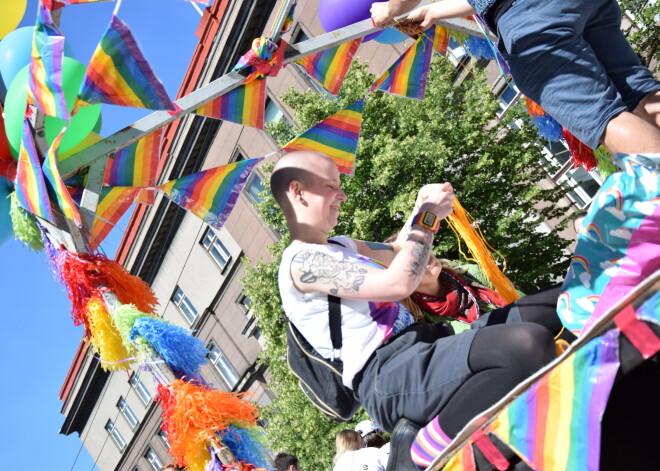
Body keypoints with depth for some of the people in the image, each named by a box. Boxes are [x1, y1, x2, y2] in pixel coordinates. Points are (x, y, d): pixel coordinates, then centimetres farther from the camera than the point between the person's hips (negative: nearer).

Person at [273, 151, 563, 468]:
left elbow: (393, 253, 36)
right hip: (387, 377, -10)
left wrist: (421, 209, 18)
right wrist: (428, 216, -7)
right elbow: (398, 283, -19)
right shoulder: (300, 263, -11)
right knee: (528, 345, -30)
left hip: (423, 347, 10)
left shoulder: (341, 246, 20)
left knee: (544, 314, 6)